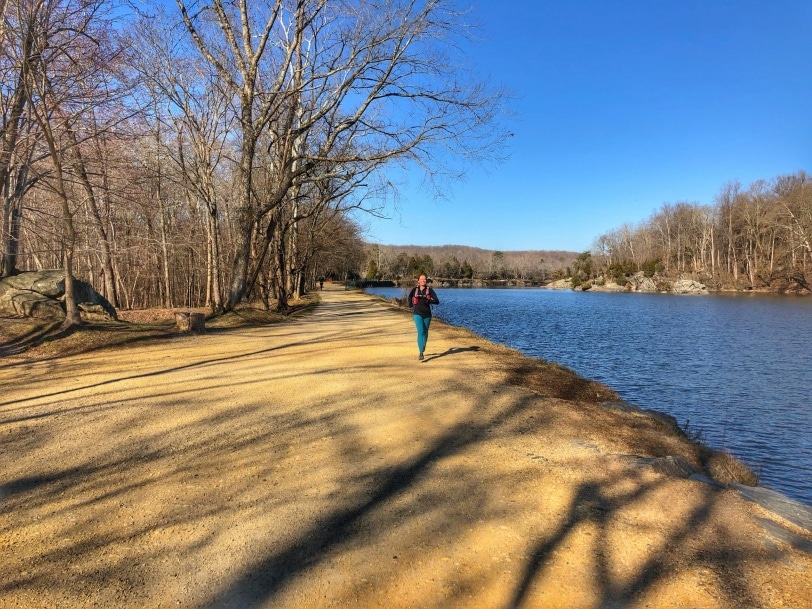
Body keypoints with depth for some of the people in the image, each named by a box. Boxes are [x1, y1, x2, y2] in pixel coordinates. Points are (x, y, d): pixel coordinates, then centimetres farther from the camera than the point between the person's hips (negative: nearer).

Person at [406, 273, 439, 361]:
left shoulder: (429, 290, -3)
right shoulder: (415, 289, 1)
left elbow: (437, 301, -9)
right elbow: (409, 297, 22)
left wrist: (429, 300, -24)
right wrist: (411, 306, 16)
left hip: (427, 314, 1)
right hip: (417, 314, -1)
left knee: (425, 332, 14)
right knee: (420, 332, -15)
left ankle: (423, 348, 38)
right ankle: (421, 353, -18)